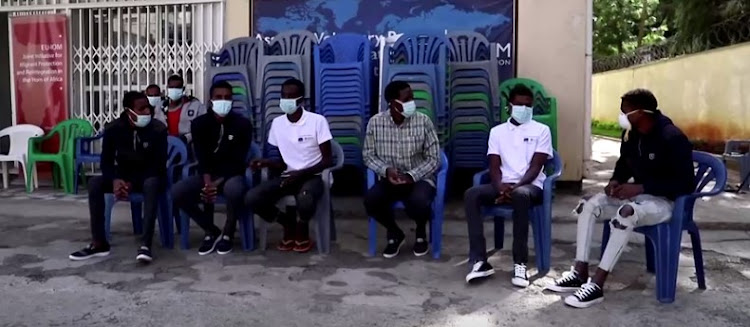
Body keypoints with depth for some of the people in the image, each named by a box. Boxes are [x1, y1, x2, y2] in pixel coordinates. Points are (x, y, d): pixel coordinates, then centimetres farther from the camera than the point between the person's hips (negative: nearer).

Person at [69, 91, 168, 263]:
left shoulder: (158, 129, -17)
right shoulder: (113, 129, -9)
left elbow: (159, 165, -16)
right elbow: (106, 161, -4)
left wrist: (133, 184, -25)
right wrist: (115, 180, -26)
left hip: (148, 176, -3)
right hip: (124, 175, 3)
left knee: (152, 185, -38)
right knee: (94, 183, -23)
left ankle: (146, 243, -40)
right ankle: (99, 243, -18)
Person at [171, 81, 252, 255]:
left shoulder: (242, 124, -7)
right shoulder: (199, 124, 0)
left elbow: (238, 161, -11)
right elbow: (201, 158, -5)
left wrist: (217, 184, -22)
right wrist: (208, 182, -24)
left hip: (232, 174, -3)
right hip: (208, 174, 3)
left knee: (234, 189, -40)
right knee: (177, 192, -23)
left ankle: (228, 233, -10)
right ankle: (211, 231, -2)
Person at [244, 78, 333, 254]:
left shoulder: (317, 121, -9)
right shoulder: (277, 123, 6)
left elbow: (328, 160, -8)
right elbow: (283, 163, 12)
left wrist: (301, 173, -20)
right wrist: (266, 162, -9)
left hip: (312, 176, -4)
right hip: (289, 176, 5)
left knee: (305, 200, -40)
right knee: (251, 198, -20)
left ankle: (302, 229, -3)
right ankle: (288, 223, 6)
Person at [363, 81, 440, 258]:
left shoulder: (423, 121, -9)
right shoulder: (375, 122, -5)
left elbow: (434, 159, -6)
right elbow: (368, 155, 2)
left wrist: (411, 176, -20)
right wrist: (386, 170, -17)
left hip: (419, 178, -2)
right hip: (390, 179, 2)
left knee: (419, 203, -34)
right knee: (370, 200, -28)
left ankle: (421, 232, 5)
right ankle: (394, 233, 5)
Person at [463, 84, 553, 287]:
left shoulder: (541, 130, 7)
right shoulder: (497, 131, 14)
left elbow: (535, 166, -4)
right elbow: (494, 166, 5)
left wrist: (516, 186, -20)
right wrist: (501, 187, -16)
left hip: (530, 186, -3)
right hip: (503, 185, 3)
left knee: (521, 195, -40)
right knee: (471, 194, -27)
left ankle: (520, 263, -30)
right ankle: (480, 261, -28)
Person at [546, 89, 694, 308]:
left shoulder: (671, 138, -20)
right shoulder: (630, 135, 2)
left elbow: (685, 183, -22)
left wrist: (640, 187, -27)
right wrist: (615, 181, -4)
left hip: (665, 202, -8)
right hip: (637, 194, 8)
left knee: (626, 213, -37)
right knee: (589, 205, -13)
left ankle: (597, 285, -33)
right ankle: (580, 274, -15)